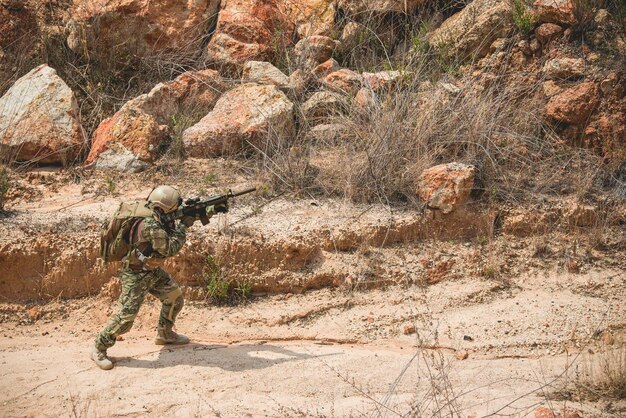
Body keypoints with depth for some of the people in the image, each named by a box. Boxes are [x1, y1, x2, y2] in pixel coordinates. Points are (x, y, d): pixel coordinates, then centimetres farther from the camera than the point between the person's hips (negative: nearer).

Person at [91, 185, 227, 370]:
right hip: (136, 274, -9)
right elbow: (170, 249, -30)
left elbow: (189, 216, 10)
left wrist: (212, 210, 1)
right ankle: (99, 349, -1)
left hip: (153, 270, 9)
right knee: (126, 316, -13)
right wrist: (183, 226, -23)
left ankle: (164, 334, 34)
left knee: (175, 297, 15)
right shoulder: (150, 225, -31)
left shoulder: (162, 218, -3)